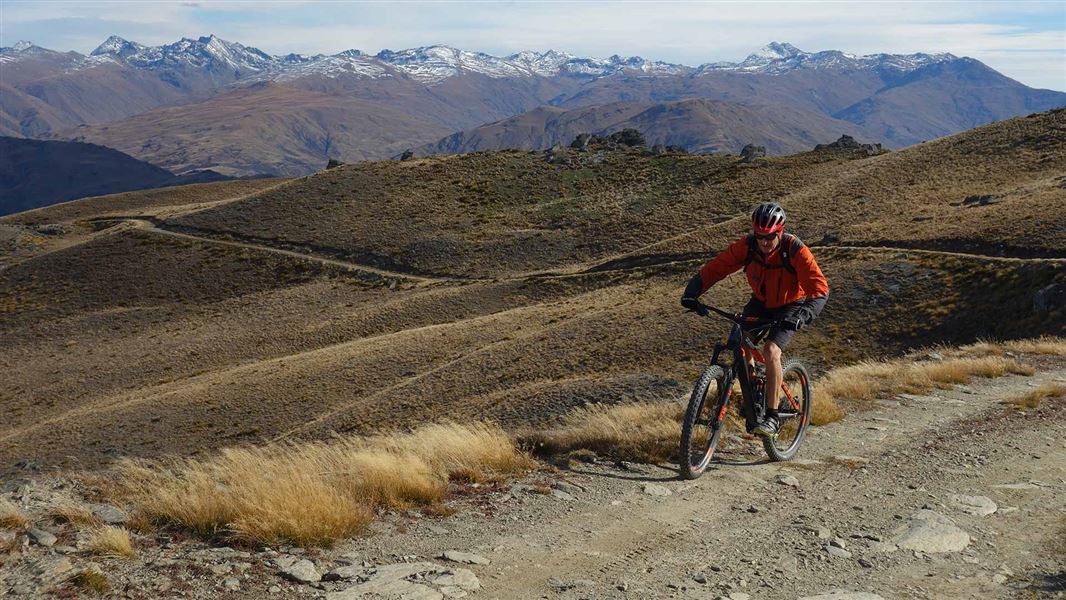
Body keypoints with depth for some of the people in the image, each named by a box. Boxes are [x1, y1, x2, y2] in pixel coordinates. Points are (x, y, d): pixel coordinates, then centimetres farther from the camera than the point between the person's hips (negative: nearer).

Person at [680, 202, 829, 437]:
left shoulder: (795, 250, -28)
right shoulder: (747, 246, -20)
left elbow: (820, 288, -32)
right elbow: (714, 268, -19)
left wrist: (803, 314, -50)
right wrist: (692, 293, -35)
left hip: (789, 307, -4)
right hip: (760, 303, 4)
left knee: (771, 351, -26)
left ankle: (772, 418, -17)